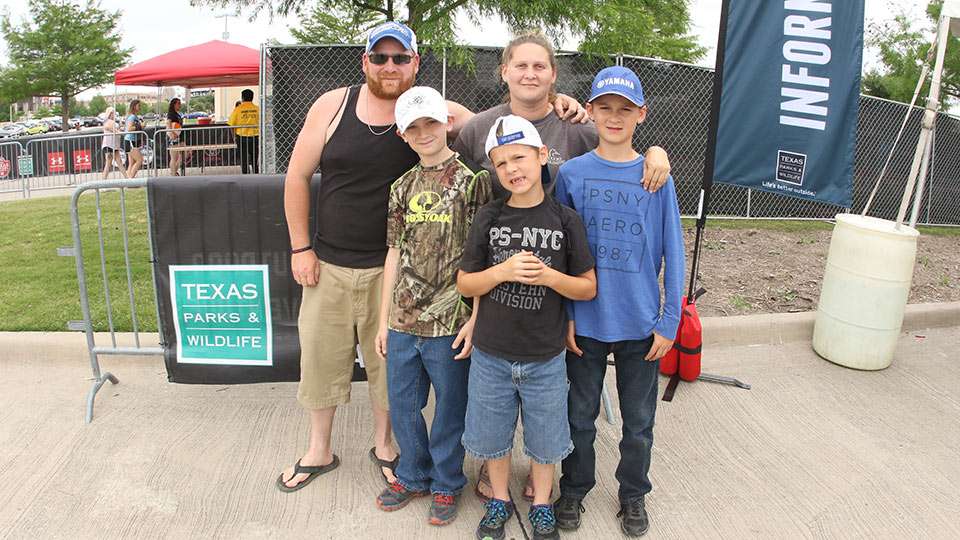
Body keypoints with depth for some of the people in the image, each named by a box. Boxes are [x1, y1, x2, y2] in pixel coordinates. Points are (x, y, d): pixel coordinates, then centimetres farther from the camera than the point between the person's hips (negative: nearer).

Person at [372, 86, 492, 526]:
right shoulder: (402, 187, 10)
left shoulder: (472, 179, -6)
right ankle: (413, 476, 38)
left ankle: (446, 483, 31)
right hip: (403, 321, 6)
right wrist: (384, 320, 11)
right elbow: (395, 255, 12)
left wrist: (475, 318, -13)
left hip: (449, 324, -5)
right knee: (401, 404, 16)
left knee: (449, 408, 9)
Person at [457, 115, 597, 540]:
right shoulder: (488, 218, -4)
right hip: (491, 354, 1)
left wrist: (548, 276, -20)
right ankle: (500, 500, 42)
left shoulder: (565, 220, -6)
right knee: (493, 435, 17)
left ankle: (541, 506, 40)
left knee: (544, 439, 15)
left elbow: (588, 288, -2)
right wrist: (503, 271, -19)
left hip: (545, 357, -1)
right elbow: (464, 284, -1)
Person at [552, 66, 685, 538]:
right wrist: (564, 315, -5)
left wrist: (669, 322, -4)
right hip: (585, 322, 0)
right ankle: (574, 489, 36)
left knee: (639, 419, 15)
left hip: (641, 324, 1)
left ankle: (633, 495, 37)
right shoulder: (571, 174, -3)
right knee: (581, 414, 15)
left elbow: (673, 255, -1)